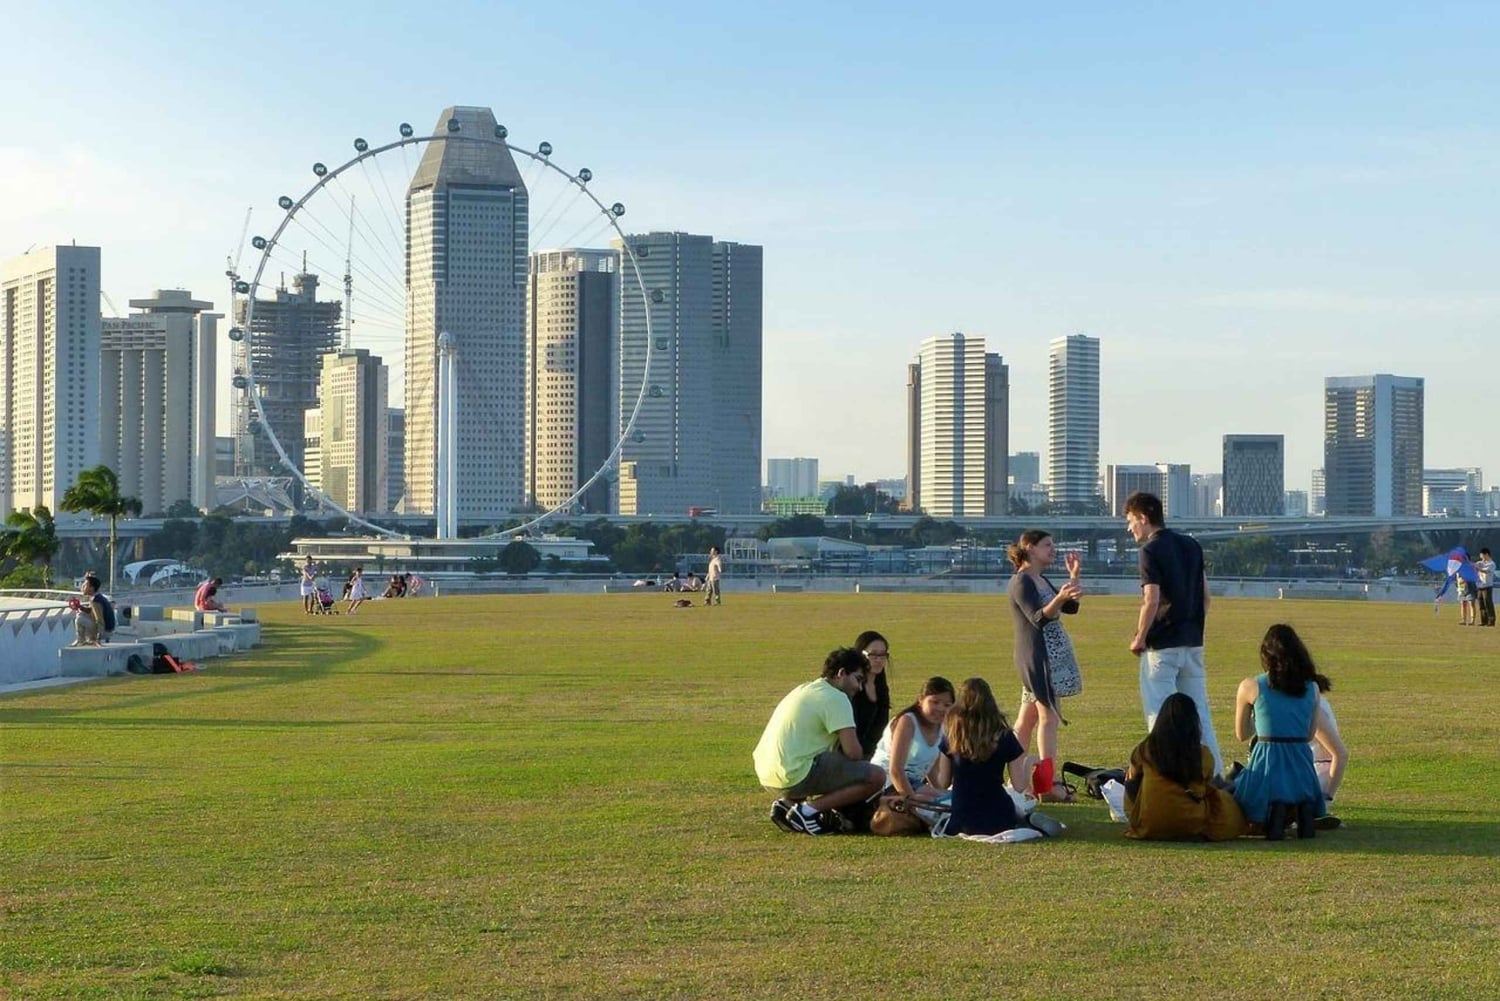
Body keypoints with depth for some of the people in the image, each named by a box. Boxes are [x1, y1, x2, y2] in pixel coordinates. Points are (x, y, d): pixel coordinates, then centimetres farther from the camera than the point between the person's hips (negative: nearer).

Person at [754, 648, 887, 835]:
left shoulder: (805, 689, 22)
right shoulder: (836, 698, -7)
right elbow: (853, 752, -14)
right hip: (796, 775, -9)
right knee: (876, 777, -10)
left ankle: (788, 803, 13)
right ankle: (808, 810, -10)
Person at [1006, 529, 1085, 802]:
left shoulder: (1041, 581, 18)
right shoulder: (1021, 582, -12)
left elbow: (1070, 609, 16)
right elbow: (1038, 618, -23)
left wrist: (1074, 576, 9)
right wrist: (1059, 598, -40)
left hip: (1053, 655, 10)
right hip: (1038, 655, -10)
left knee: (1027, 718, 9)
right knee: (1049, 716, -14)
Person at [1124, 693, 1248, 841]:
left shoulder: (1145, 750, -8)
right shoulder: (1203, 755, -10)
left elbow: (1132, 776, 15)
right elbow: (1207, 788, 9)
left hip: (1149, 828, -1)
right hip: (1192, 827, 1)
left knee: (1132, 783, 25)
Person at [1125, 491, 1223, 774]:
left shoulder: (1151, 550, -12)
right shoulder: (1192, 545, 11)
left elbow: (1152, 600, -20)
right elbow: (1205, 594, 13)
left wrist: (1139, 639, -10)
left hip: (1162, 645, -7)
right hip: (1193, 642, 7)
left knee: (1160, 715, -2)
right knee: (1199, 712, 12)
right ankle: (1214, 774, 13)